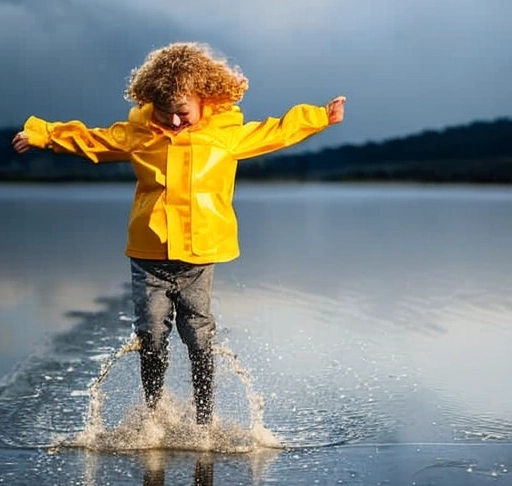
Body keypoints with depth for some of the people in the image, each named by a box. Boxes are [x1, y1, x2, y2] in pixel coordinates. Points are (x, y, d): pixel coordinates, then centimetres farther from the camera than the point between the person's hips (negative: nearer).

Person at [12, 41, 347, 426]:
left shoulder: (228, 132, 4)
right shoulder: (136, 134, 5)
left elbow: (276, 132, 16)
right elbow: (87, 139, 16)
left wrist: (322, 117, 16)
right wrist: (38, 133, 19)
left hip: (200, 257, -1)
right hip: (149, 257, 1)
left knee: (200, 341, 2)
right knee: (152, 340, 3)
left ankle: (205, 421, 11)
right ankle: (153, 416, 16)